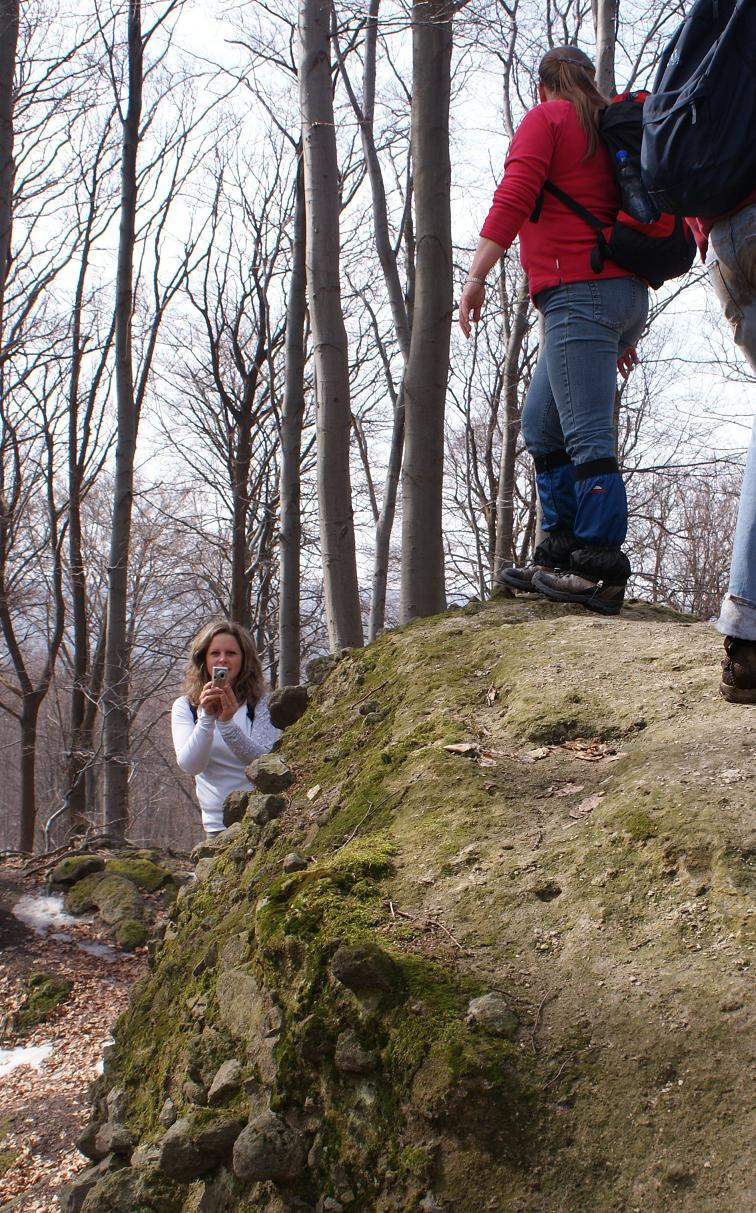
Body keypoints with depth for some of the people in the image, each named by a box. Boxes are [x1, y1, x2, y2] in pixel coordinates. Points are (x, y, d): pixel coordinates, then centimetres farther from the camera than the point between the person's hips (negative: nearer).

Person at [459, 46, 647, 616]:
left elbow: (513, 199, -12)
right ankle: (560, 556, 12)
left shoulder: (546, 118, 4)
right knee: (543, 426, 13)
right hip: (625, 290, 9)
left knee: (588, 436, -14)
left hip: (579, 289, -9)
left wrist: (476, 276, -11)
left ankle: (603, 574, -18)